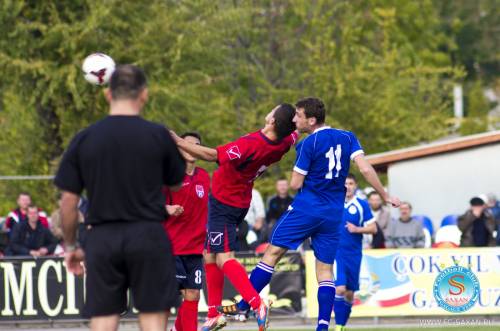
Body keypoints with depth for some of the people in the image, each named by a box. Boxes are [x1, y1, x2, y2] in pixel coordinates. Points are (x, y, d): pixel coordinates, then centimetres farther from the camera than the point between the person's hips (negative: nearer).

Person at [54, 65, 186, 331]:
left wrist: (70, 246, 14)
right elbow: (176, 184, 12)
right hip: (148, 236, -1)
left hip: (102, 239, 1)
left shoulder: (84, 139, 1)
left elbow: (68, 202, 2)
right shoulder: (158, 135, -2)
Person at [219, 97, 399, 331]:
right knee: (325, 268, 7)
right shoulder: (348, 138, 6)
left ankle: (244, 305, 1)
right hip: (334, 214, 5)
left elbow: (295, 184, -7)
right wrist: (385, 196, 4)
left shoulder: (308, 144, -8)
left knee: (273, 251, 1)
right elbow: (365, 169, -2)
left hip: (307, 207, -5)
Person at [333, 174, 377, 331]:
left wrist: (357, 229, -15)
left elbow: (373, 228, 0)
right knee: (339, 289, -17)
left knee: (349, 293, 7)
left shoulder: (362, 205, 1)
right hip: (335, 252, -1)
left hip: (354, 255, 1)